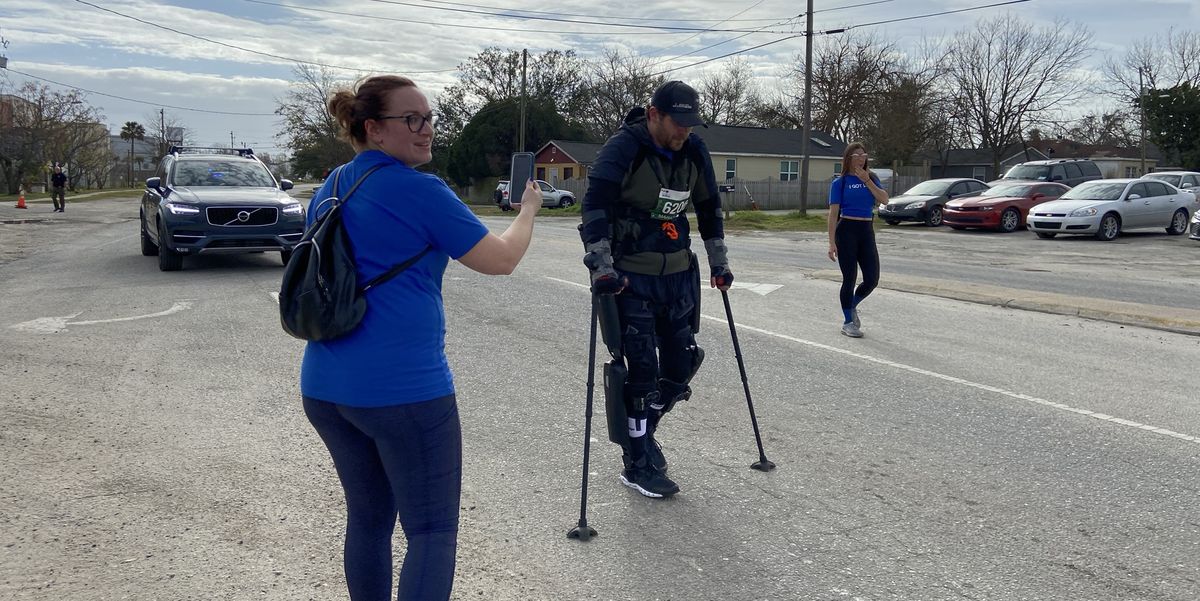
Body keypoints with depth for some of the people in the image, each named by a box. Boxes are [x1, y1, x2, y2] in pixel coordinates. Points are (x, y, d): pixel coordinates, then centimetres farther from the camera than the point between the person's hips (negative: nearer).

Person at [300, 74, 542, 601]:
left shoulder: (328, 192, 13)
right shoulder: (419, 191, -11)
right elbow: (501, 260, -6)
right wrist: (528, 210, 12)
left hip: (323, 386, 8)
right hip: (404, 388, -8)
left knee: (369, 517, 20)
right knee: (433, 532, 1)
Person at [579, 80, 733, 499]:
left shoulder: (694, 152, 4)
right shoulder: (624, 148, -15)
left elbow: (709, 208, 17)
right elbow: (595, 206, -22)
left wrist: (718, 262, 17)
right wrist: (603, 268, -29)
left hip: (679, 275, 6)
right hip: (631, 277, -6)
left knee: (683, 363, 8)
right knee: (642, 368, -4)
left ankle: (639, 432, 31)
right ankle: (637, 465, 10)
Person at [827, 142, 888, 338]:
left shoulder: (871, 178, 10)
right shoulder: (840, 182, -1)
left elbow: (884, 199, -5)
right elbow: (833, 213, -5)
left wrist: (867, 181, -13)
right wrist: (832, 243, -11)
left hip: (866, 231, 4)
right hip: (847, 230, -4)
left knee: (872, 279, 2)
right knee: (850, 278, -1)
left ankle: (852, 306, 31)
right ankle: (848, 322, 13)